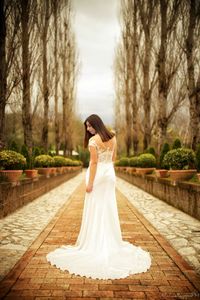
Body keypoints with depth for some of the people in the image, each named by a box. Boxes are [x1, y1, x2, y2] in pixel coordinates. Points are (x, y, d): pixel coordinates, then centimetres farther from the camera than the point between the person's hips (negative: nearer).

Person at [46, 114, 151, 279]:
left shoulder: (93, 140, -15)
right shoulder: (112, 137, 5)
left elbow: (94, 162, -18)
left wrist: (90, 182, -16)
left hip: (98, 174, -6)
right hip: (110, 173, 6)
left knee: (96, 209, 3)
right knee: (109, 208, 13)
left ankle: (94, 243, 12)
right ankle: (112, 242, 23)